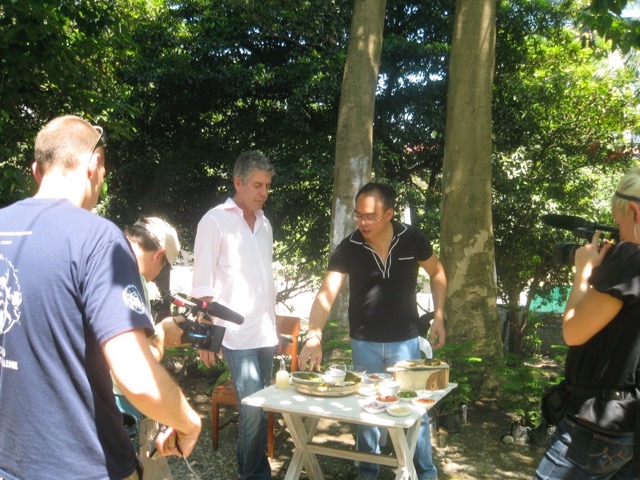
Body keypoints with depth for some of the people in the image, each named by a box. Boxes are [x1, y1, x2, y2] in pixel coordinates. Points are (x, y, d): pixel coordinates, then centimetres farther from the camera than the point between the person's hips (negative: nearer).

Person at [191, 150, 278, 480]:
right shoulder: (215, 220, -5)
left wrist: (273, 327, 15)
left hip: (265, 333, 6)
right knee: (254, 408, -5)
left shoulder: (264, 223, 13)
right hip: (237, 334, -6)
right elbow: (202, 286, -7)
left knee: (257, 406, 11)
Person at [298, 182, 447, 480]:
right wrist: (314, 337, -37)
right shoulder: (348, 248, -15)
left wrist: (439, 316, -2)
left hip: (405, 340, 0)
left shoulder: (412, 239, -12)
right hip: (364, 343, 0)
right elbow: (326, 294, -23)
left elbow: (437, 272, 6)